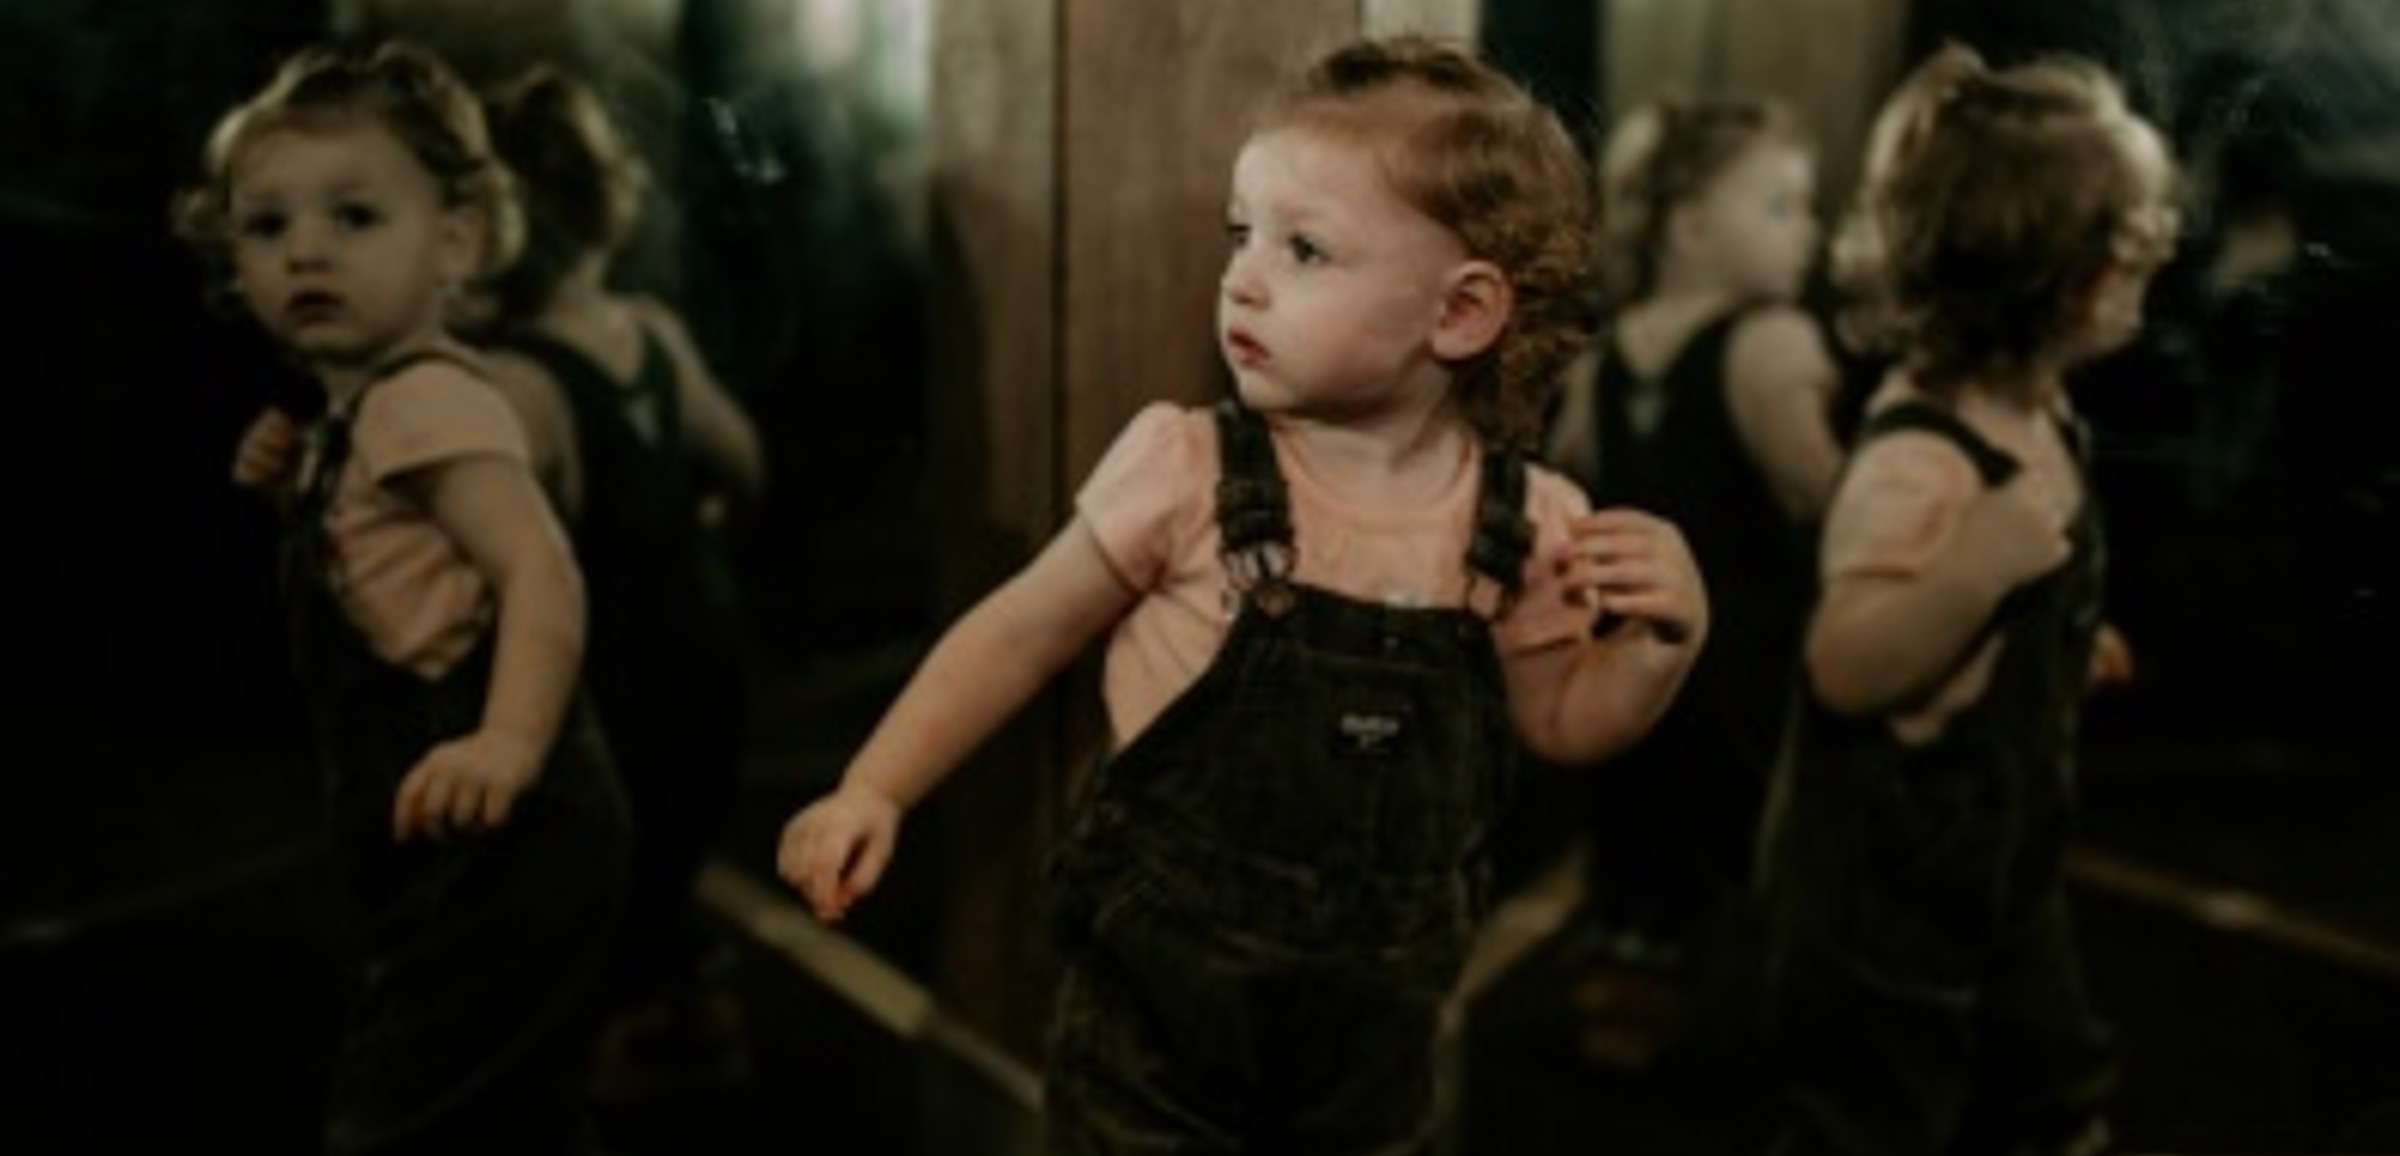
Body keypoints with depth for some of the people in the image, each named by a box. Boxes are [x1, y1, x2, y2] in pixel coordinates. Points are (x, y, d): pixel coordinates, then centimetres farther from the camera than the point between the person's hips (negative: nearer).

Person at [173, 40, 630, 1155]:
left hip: (490, 843, -11)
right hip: (464, 851, 11)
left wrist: (507, 745, -43)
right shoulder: (359, 415, 15)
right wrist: (298, 489, 12)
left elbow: (541, 571, -28)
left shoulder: (427, 397, -15)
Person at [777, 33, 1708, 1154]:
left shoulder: (1520, 525, -7)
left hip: (1371, 1010, 2)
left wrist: (1662, 636, -12)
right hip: (1156, 988, -2)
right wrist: (873, 790, -11)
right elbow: (1021, 632, -4)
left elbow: (1561, 723, 7)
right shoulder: (1191, 472, -12)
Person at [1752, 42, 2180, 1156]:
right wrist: (1975, 572, -45)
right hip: (1885, 884, -10)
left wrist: (2071, 642, 25)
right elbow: (1845, 668, -35)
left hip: (2001, 859, 10)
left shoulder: (2040, 416, 1)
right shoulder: (1920, 460, -30)